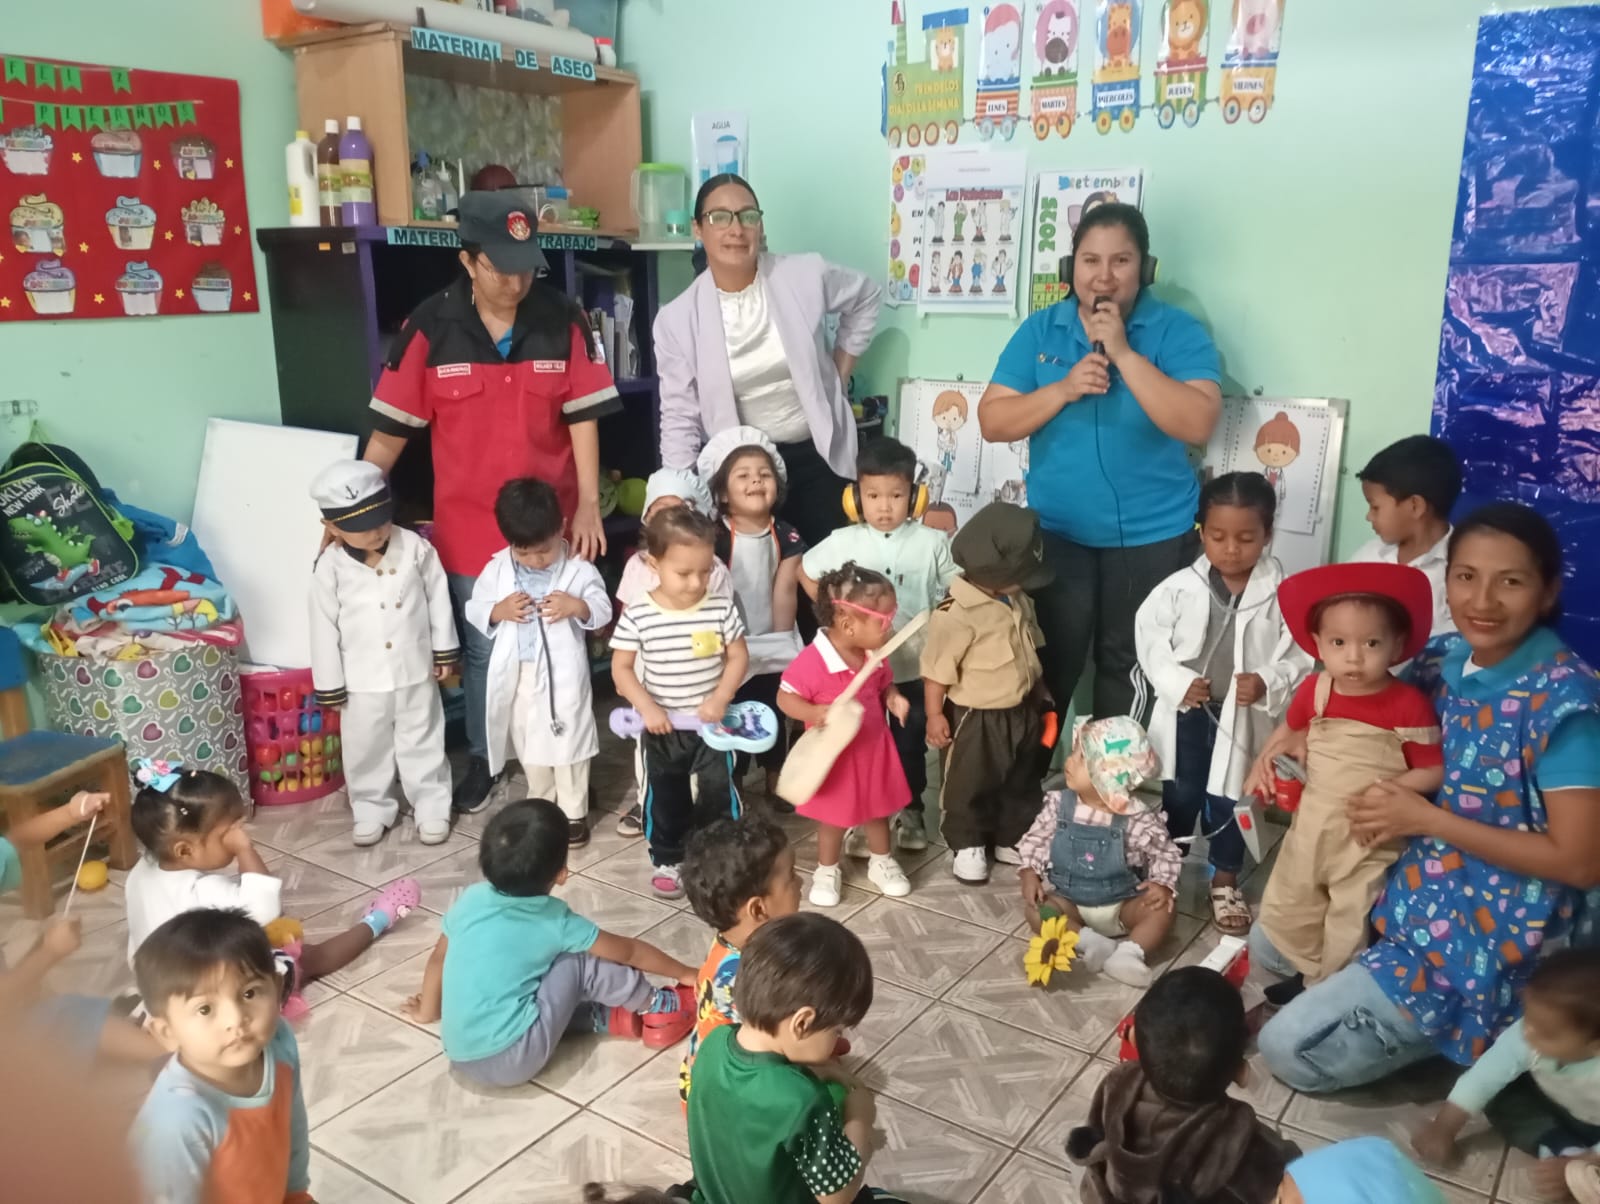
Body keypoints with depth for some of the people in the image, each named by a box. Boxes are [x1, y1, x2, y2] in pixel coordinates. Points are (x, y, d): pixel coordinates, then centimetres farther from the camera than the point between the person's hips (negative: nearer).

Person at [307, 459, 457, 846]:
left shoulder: (416, 548, -11)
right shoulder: (330, 568, -14)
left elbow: (438, 598, -1)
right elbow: (325, 629, -7)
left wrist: (445, 651, 2)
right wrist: (329, 685, -4)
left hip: (416, 671, 0)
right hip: (363, 680, 0)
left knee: (422, 743, 14)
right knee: (366, 750, 15)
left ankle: (431, 806, 29)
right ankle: (371, 809, 34)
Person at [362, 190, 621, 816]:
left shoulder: (563, 319, -7)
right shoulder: (430, 327, -8)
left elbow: (582, 416, -4)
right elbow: (392, 428, -4)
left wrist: (588, 504, -8)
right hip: (469, 524, 0)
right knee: (482, 649, 12)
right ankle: (483, 756, 32)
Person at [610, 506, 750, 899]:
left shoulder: (721, 610, -11)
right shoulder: (637, 617, -15)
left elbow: (739, 656, -3)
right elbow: (621, 667, -8)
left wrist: (720, 698, -16)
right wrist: (647, 707, -19)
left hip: (711, 724, 0)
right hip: (660, 728, 0)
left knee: (718, 793, 5)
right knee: (665, 798, 14)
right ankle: (667, 860, 32)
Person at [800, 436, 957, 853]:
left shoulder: (931, 542, -8)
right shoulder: (843, 542, -6)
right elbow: (805, 572, 9)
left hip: (913, 666, 0)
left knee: (910, 743, 16)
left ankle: (910, 810, 35)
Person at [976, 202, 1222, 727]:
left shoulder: (1179, 332, -7)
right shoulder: (1039, 331, 1)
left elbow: (1198, 424, -20)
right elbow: (992, 422, -3)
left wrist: (1124, 352, -22)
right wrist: (1063, 389, -18)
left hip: (1152, 537, -1)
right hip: (1056, 533, 2)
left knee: (1130, 671, 12)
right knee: (1046, 666, 10)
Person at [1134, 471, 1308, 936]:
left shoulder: (1281, 594, -10)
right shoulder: (1180, 587, -10)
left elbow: (1299, 655, -6)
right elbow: (1149, 633, -4)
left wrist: (1268, 682, -23)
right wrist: (1175, 682, -14)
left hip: (1243, 715, 0)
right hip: (1187, 712, 1)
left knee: (1229, 799, 13)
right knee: (1179, 795, 15)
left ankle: (1225, 881, 32)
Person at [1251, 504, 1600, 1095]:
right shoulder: (1444, 659, -1)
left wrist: (1423, 818, -22)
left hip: (1481, 938, -8)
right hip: (1408, 895, 8)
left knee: (1288, 1050, -8)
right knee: (1266, 944, 19)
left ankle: (1451, 1044, 11)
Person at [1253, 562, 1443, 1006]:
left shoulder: (1409, 704, -20)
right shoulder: (1314, 690, -7)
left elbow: (1434, 771, -15)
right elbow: (1290, 731, 15)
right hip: (1312, 823, 5)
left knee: (1350, 926, 9)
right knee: (1284, 908, 19)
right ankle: (1308, 972, 43)